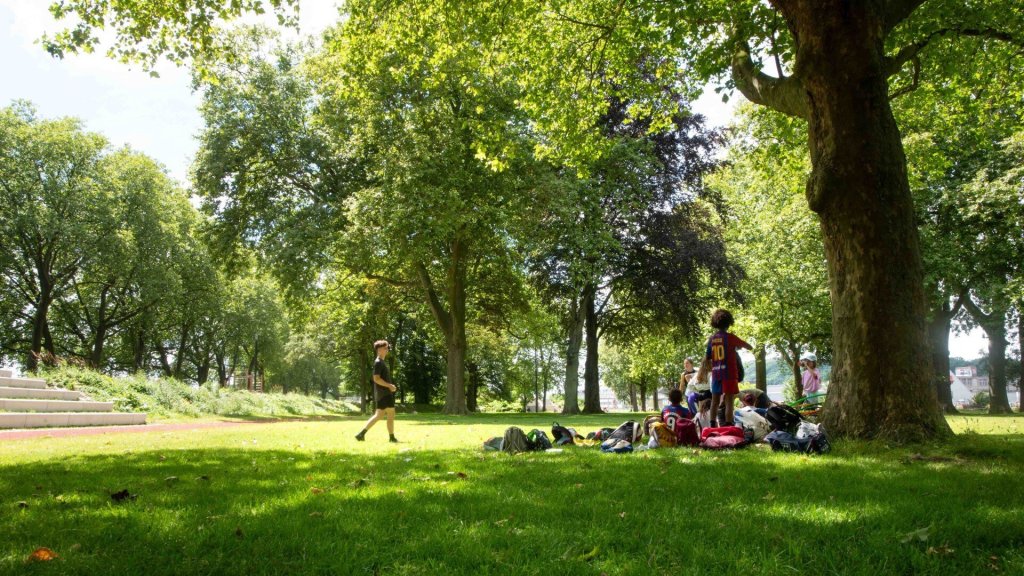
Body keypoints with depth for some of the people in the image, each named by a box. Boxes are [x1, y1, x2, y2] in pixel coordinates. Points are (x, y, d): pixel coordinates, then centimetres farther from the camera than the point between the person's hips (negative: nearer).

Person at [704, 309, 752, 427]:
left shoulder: (712, 339, 6)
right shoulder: (730, 337, -7)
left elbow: (706, 359, 7)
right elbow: (750, 347, 1)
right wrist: (740, 345, 19)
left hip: (716, 374, 5)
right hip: (729, 373, -5)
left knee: (715, 401, 12)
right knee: (729, 402, -6)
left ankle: (713, 427, 14)